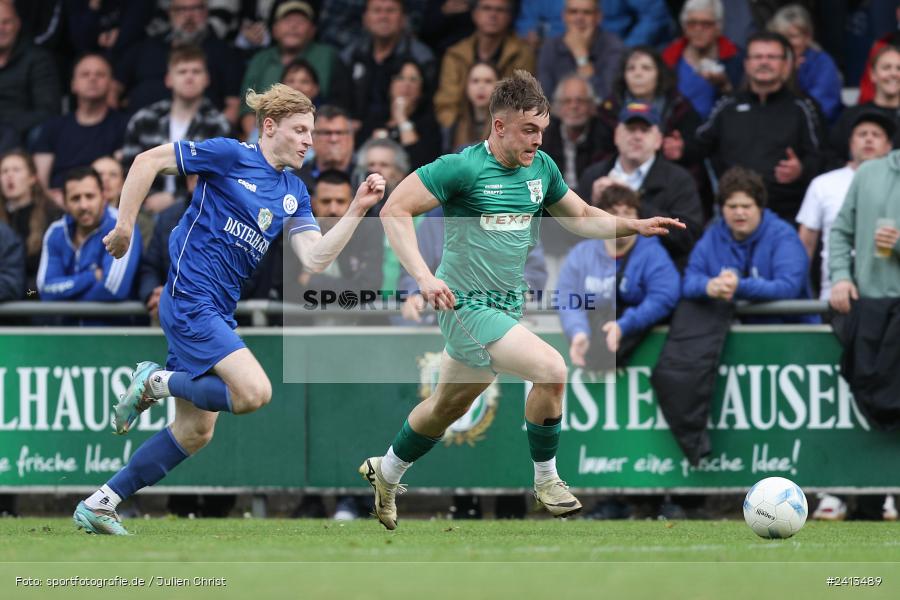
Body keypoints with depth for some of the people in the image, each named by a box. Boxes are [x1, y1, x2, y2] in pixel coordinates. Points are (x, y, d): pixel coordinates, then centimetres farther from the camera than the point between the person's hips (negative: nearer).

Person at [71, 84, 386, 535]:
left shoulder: (294, 192, 12)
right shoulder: (230, 156, -8)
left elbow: (315, 259, 1)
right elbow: (148, 161, -6)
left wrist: (357, 210, -7)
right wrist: (124, 226, -8)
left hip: (218, 311, 9)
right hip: (190, 299, -9)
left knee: (195, 432, 10)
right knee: (254, 392, -24)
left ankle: (98, 505, 18)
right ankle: (155, 381, -3)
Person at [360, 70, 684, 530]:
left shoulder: (541, 168, 6)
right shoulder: (463, 168, -16)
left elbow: (580, 217, 20)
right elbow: (395, 210, -17)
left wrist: (636, 226, 4)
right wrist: (423, 276, -27)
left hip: (505, 307, 8)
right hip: (465, 304, -8)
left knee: (448, 406, 22)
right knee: (551, 370, -23)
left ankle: (385, 474, 45)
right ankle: (545, 480, -6)